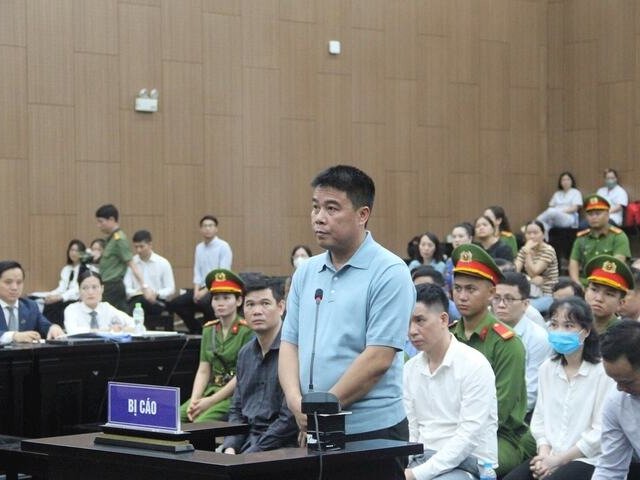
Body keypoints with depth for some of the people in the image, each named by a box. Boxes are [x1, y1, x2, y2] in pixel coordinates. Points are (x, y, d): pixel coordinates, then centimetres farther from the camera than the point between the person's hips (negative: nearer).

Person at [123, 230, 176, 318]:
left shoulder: (163, 263, 3)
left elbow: (171, 289, 5)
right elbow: (126, 289, 1)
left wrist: (156, 294, -15)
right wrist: (139, 292, -20)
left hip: (158, 302, 0)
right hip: (136, 300, 0)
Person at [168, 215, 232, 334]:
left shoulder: (223, 247, -8)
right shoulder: (199, 247, 12)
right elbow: (197, 271, 11)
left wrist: (206, 290, -19)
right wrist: (196, 290, -6)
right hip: (203, 288, 7)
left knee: (203, 302, -37)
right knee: (175, 304, -6)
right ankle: (198, 329, 10)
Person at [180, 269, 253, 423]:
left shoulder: (247, 331, -6)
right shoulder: (209, 330, 14)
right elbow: (203, 371, 11)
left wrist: (210, 401, -14)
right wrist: (194, 400, -7)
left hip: (235, 394, -6)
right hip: (211, 389, 6)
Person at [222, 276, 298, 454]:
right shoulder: (245, 353, 16)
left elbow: (289, 419, -16)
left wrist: (250, 454, -15)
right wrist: (230, 448, 2)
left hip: (279, 446, -7)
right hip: (245, 442, 7)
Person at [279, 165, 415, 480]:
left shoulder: (389, 273, -8)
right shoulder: (306, 273, 12)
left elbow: (378, 359, -15)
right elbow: (289, 344, 11)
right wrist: (295, 400, -8)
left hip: (372, 430, -6)